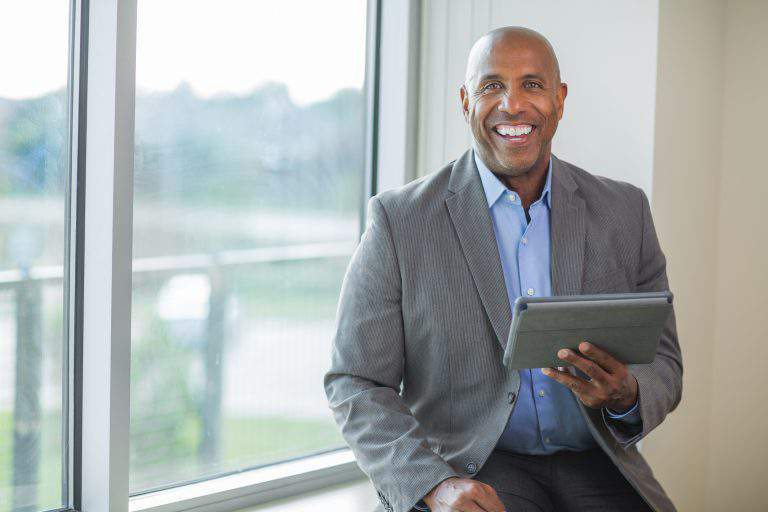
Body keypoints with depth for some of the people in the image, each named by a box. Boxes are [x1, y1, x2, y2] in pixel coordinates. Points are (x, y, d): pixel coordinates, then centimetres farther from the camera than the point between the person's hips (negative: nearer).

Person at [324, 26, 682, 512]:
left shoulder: (625, 211, 7)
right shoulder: (400, 218, -2)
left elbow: (663, 362, 10)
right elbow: (355, 384, -3)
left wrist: (626, 395, -15)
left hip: (593, 465, 3)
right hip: (467, 467, -3)